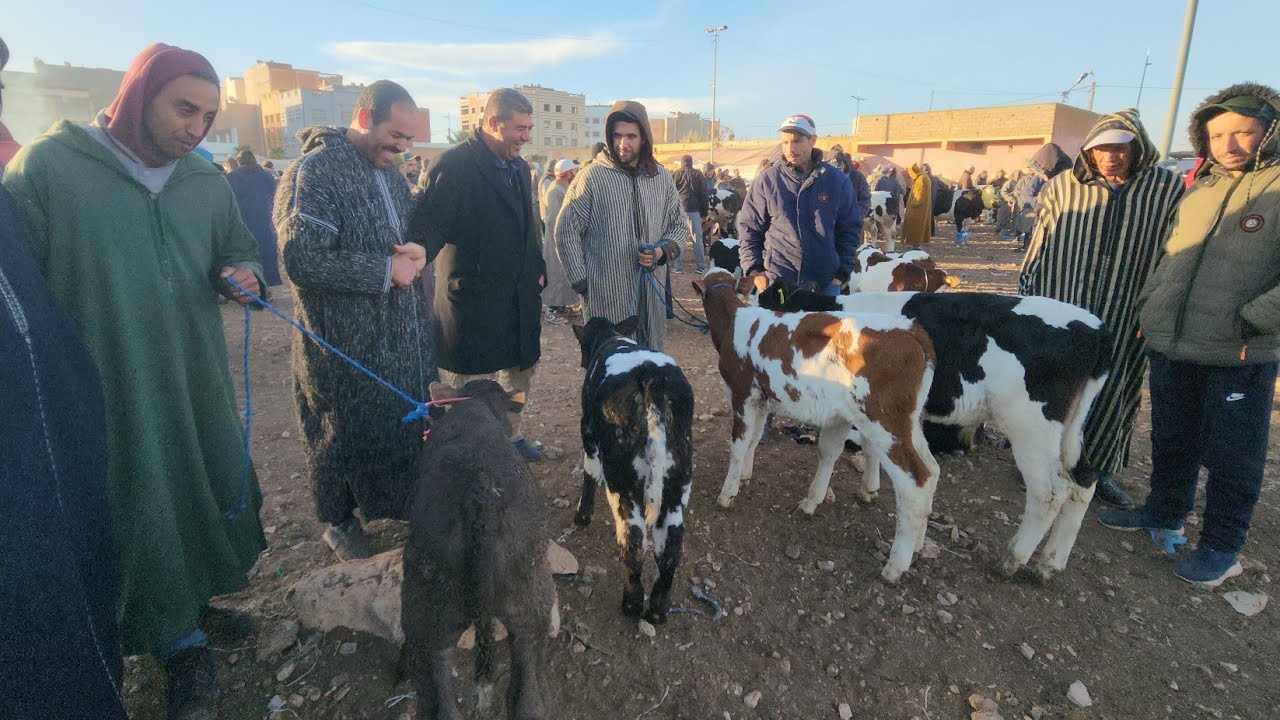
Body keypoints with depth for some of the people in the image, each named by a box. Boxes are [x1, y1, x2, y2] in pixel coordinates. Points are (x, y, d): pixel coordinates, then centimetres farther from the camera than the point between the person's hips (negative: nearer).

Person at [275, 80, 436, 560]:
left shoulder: (390, 173, 11)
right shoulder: (313, 172, -15)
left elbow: (413, 232, 21)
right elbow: (303, 259, -23)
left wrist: (417, 253, -3)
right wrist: (385, 271, -21)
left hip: (405, 337, 7)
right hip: (344, 345, -7)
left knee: (410, 424, 16)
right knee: (344, 435, 10)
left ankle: (404, 502, 38)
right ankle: (338, 520, 33)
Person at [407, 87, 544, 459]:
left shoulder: (519, 167, 11)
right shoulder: (456, 164, -14)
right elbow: (429, 226, -21)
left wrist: (537, 269, 12)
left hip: (520, 296, 8)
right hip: (473, 299, -8)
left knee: (521, 370, 19)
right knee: (470, 384, 5)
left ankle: (512, 433, 39)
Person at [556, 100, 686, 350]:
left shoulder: (661, 177, 6)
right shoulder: (592, 176, -6)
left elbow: (679, 224, 17)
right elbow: (566, 232, -3)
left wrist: (662, 251, -4)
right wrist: (582, 283, -5)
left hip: (651, 290, 4)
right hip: (605, 294, -4)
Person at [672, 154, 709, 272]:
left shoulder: (675, 175, 6)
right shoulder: (697, 175, 3)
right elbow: (703, 194, 4)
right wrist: (704, 211, 9)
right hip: (693, 209, -1)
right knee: (697, 238, 5)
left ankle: (678, 266, 6)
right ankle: (700, 266, 5)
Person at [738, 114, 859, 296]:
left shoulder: (837, 181, 3)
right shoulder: (767, 181, -1)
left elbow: (850, 229, 9)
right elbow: (749, 228, 3)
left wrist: (843, 271, 2)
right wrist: (754, 270, -5)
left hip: (825, 282, 2)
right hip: (776, 281, -1)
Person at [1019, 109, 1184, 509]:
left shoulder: (1169, 189, -1)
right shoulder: (1062, 187, 0)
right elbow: (1037, 249, 5)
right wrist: (1025, 301, 6)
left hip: (1123, 320, 1)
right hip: (1060, 310, 0)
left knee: (1112, 390, 9)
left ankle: (1096, 467, 27)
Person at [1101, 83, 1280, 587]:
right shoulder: (1199, 189, 12)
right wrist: (1149, 306, 12)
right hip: (1171, 345, 6)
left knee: (1230, 455, 6)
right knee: (1171, 439, 19)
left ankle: (1222, 547, 21)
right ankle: (1166, 511, 37)